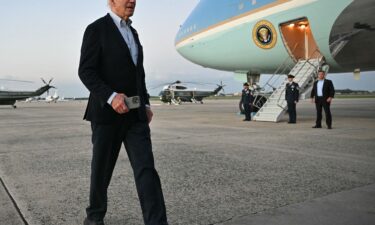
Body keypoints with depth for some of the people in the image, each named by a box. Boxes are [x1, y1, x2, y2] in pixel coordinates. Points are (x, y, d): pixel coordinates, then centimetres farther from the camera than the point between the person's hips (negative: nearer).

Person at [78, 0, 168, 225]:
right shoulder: (96, 29, -5)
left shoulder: (132, 32, 17)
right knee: (102, 169, 10)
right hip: (107, 112, -5)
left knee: (146, 168, -7)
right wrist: (111, 96, -26)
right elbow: (86, 71, -12)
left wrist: (146, 104, 13)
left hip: (134, 113, 5)